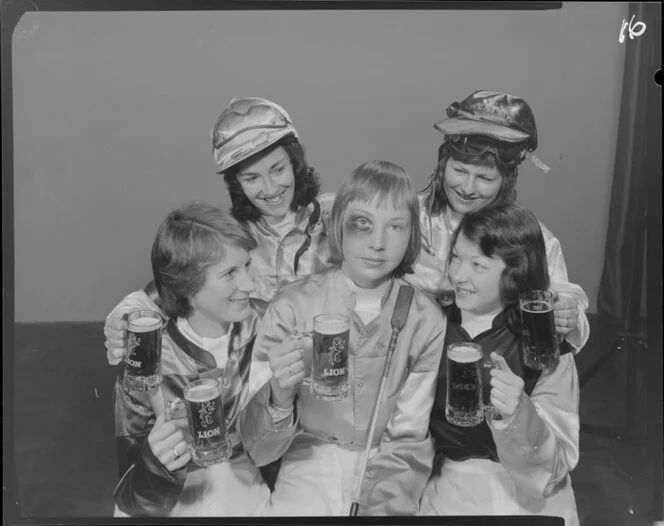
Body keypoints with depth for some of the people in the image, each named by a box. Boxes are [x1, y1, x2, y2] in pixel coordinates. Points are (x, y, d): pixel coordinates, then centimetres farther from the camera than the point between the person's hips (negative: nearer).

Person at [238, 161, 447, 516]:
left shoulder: (426, 321, -7)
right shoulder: (291, 307, -11)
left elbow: (408, 440, -2)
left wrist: (380, 506, -17)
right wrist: (279, 396, -30)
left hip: (388, 469, 1)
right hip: (309, 462, 0)